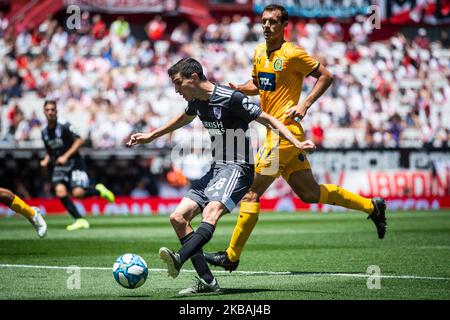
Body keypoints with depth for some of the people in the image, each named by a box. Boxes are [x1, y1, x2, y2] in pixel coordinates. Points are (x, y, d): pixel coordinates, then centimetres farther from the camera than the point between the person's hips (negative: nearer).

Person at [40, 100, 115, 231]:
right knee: (60, 191, -20)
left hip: (74, 162, -5)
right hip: (58, 166, 5)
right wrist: (46, 160, 3)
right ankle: (80, 220, -12)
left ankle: (98, 190, 11)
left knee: (77, 193, -22)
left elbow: (79, 141, -14)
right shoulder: (44, 132, 10)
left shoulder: (64, 125, -10)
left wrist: (66, 156, -20)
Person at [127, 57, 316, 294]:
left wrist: (296, 143, -20)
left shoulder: (231, 98, -14)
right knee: (178, 217, -3)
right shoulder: (197, 100, 10)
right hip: (216, 168, 9)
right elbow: (184, 118, 34)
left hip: (237, 167, -9)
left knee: (211, 211, -33)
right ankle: (206, 281, -8)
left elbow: (267, 120, -9)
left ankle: (179, 259, -55)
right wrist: (151, 136, 42)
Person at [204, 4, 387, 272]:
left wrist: (305, 104, -14)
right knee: (310, 193, 15)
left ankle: (231, 256, -5)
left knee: (252, 191, -10)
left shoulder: (292, 54, -10)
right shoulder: (260, 52, 13)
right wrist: (239, 89, 6)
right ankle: (372, 207, 27)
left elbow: (327, 76, -5)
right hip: (274, 131, 9)